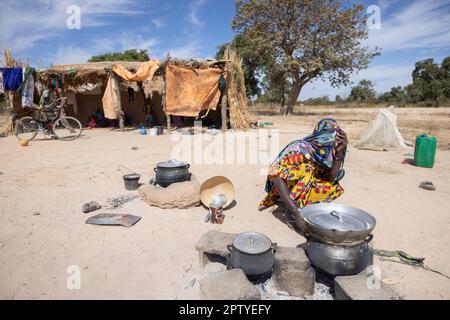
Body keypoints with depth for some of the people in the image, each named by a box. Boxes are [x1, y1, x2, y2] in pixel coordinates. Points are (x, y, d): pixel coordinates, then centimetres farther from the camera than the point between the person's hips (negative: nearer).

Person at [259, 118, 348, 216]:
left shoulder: (325, 151, -12)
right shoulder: (300, 148, -30)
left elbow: (331, 178, -15)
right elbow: (277, 175, -38)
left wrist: (339, 152, -27)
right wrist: (294, 209, -45)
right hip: (286, 189, -6)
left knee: (336, 188, -9)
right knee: (307, 168, -29)